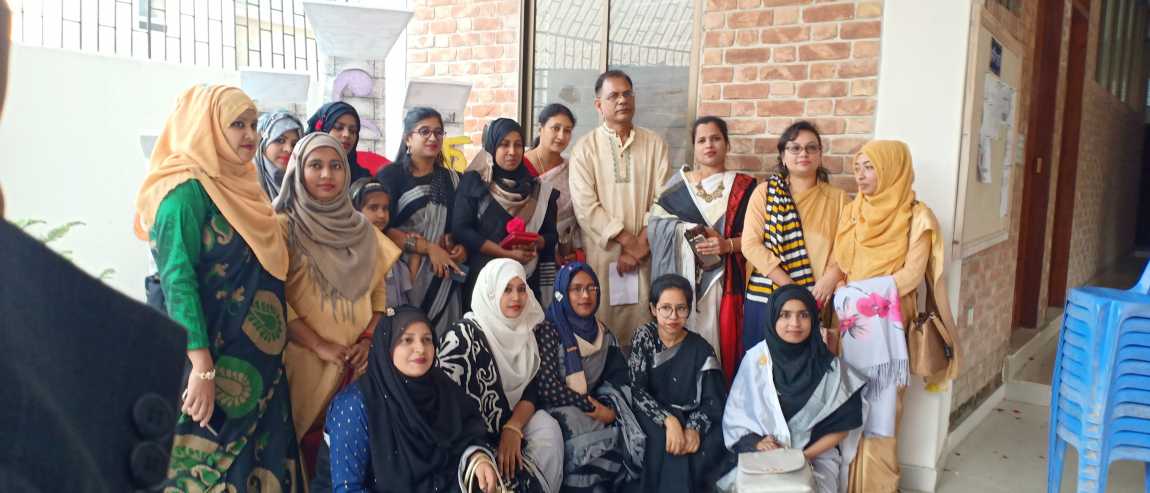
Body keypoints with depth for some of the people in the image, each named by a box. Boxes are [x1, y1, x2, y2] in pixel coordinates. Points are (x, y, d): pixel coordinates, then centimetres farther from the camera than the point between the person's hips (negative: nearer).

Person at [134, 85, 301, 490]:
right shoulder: (186, 190, -13)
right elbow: (177, 280, -19)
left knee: (255, 460, 11)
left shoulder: (241, 186, 12)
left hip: (254, 360, 8)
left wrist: (275, 348, 17)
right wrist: (201, 367, -24)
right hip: (213, 356, -8)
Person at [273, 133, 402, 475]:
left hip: (358, 359, 4)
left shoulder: (361, 227, 11)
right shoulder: (284, 226, -4)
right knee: (311, 440, 0)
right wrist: (321, 346, -15)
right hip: (307, 359, -4)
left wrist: (369, 338, -2)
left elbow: (379, 288, 13)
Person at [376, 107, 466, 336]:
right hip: (403, 275, -4)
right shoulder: (390, 175, 1)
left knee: (443, 337, 0)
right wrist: (429, 248, -12)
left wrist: (460, 249, -2)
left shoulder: (452, 179, 16)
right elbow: (381, 228, -8)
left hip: (442, 277, 4)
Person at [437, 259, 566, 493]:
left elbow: (532, 389, 0)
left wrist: (513, 428, -18)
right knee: (516, 472, -30)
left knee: (548, 428, -24)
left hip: (512, 423, 5)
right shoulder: (464, 335, -13)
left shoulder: (527, 331, 4)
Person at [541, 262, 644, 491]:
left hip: (598, 409, 5)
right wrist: (593, 409, -13)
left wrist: (608, 408, -12)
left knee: (630, 443, -17)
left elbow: (618, 378, 8)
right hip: (561, 414, -5)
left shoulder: (603, 334, 11)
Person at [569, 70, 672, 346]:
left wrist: (641, 244, -10)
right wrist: (627, 240, -12)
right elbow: (585, 206, -7)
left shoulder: (654, 144, 8)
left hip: (646, 255, 1)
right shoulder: (585, 148, 3)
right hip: (601, 253, -1)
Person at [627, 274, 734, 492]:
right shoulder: (644, 336, -2)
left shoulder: (701, 349, -1)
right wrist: (669, 421, -26)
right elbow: (637, 389, -11)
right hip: (653, 419, -1)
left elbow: (712, 402, -6)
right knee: (668, 443, -30)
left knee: (691, 447, -29)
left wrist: (695, 428, -28)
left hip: (690, 420, 1)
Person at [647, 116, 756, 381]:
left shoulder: (743, 187, 7)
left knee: (718, 339, -4)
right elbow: (654, 227, 7)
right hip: (680, 277, 1)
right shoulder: (677, 183, 12)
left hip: (722, 280, -1)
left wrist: (727, 245, -14)